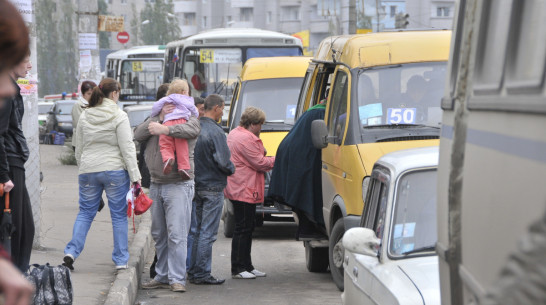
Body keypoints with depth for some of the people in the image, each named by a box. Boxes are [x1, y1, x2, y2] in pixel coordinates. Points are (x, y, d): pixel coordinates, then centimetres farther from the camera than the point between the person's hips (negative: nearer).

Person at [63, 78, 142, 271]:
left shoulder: (85, 116, 7)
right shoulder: (119, 116, -8)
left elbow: (78, 148, 13)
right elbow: (127, 148, -11)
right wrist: (135, 176, -9)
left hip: (88, 170, 4)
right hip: (115, 171, -4)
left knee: (85, 213, 13)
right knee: (119, 215, 4)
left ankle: (71, 252, -2)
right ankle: (121, 260, 6)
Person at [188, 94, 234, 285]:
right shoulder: (216, 132, -17)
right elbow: (223, 162, -20)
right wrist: (232, 169, 2)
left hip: (197, 185, 7)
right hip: (213, 187, -7)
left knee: (198, 230, 15)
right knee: (207, 233, -3)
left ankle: (193, 271, 19)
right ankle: (202, 274, 0)